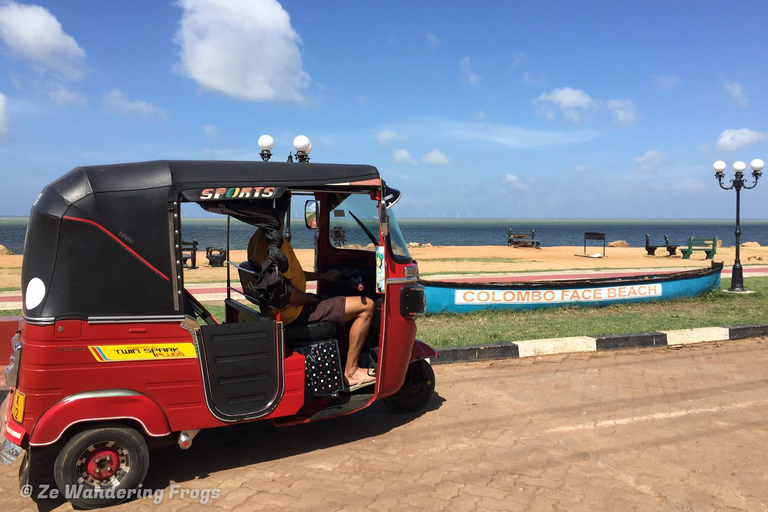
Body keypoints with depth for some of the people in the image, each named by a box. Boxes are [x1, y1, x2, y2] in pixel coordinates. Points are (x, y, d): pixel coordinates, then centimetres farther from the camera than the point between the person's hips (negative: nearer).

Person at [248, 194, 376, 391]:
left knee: (344, 306, 31)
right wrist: (312, 300, -7)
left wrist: (322, 276, 17)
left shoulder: (257, 239, 8)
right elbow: (287, 292, -27)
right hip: (292, 313, -11)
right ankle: (350, 372, -2)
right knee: (365, 306, -10)